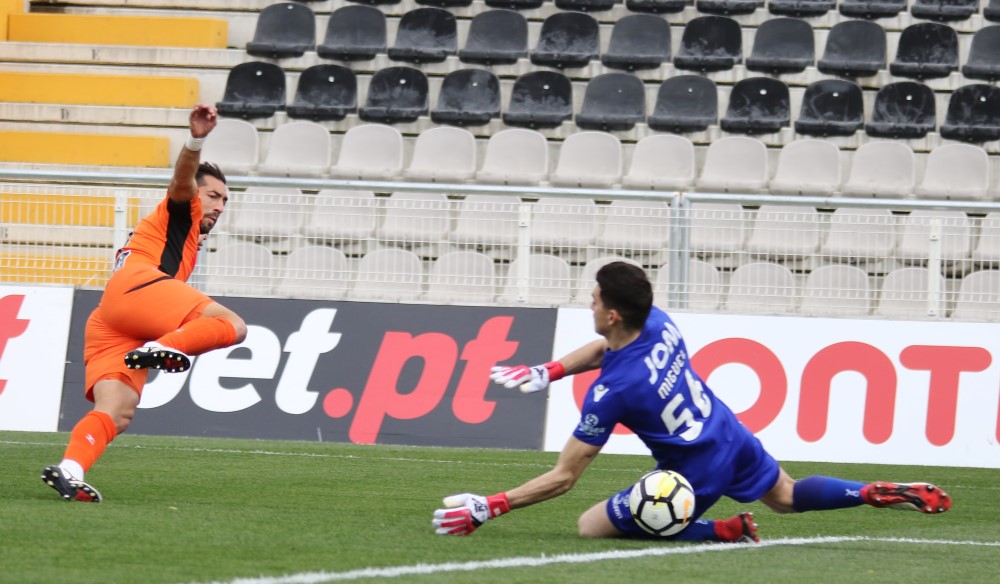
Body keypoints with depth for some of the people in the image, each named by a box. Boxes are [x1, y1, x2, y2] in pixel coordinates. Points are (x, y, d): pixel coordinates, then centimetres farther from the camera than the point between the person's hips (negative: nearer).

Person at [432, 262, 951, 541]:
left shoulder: (610, 392, -30)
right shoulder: (660, 325, -11)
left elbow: (563, 477, -25)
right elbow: (606, 347, 14)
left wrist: (487, 508, -22)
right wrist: (546, 372, 3)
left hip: (695, 477, -7)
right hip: (735, 442, 7)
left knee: (590, 527, 5)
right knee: (786, 497, 35)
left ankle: (723, 532, -6)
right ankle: (879, 494, 20)